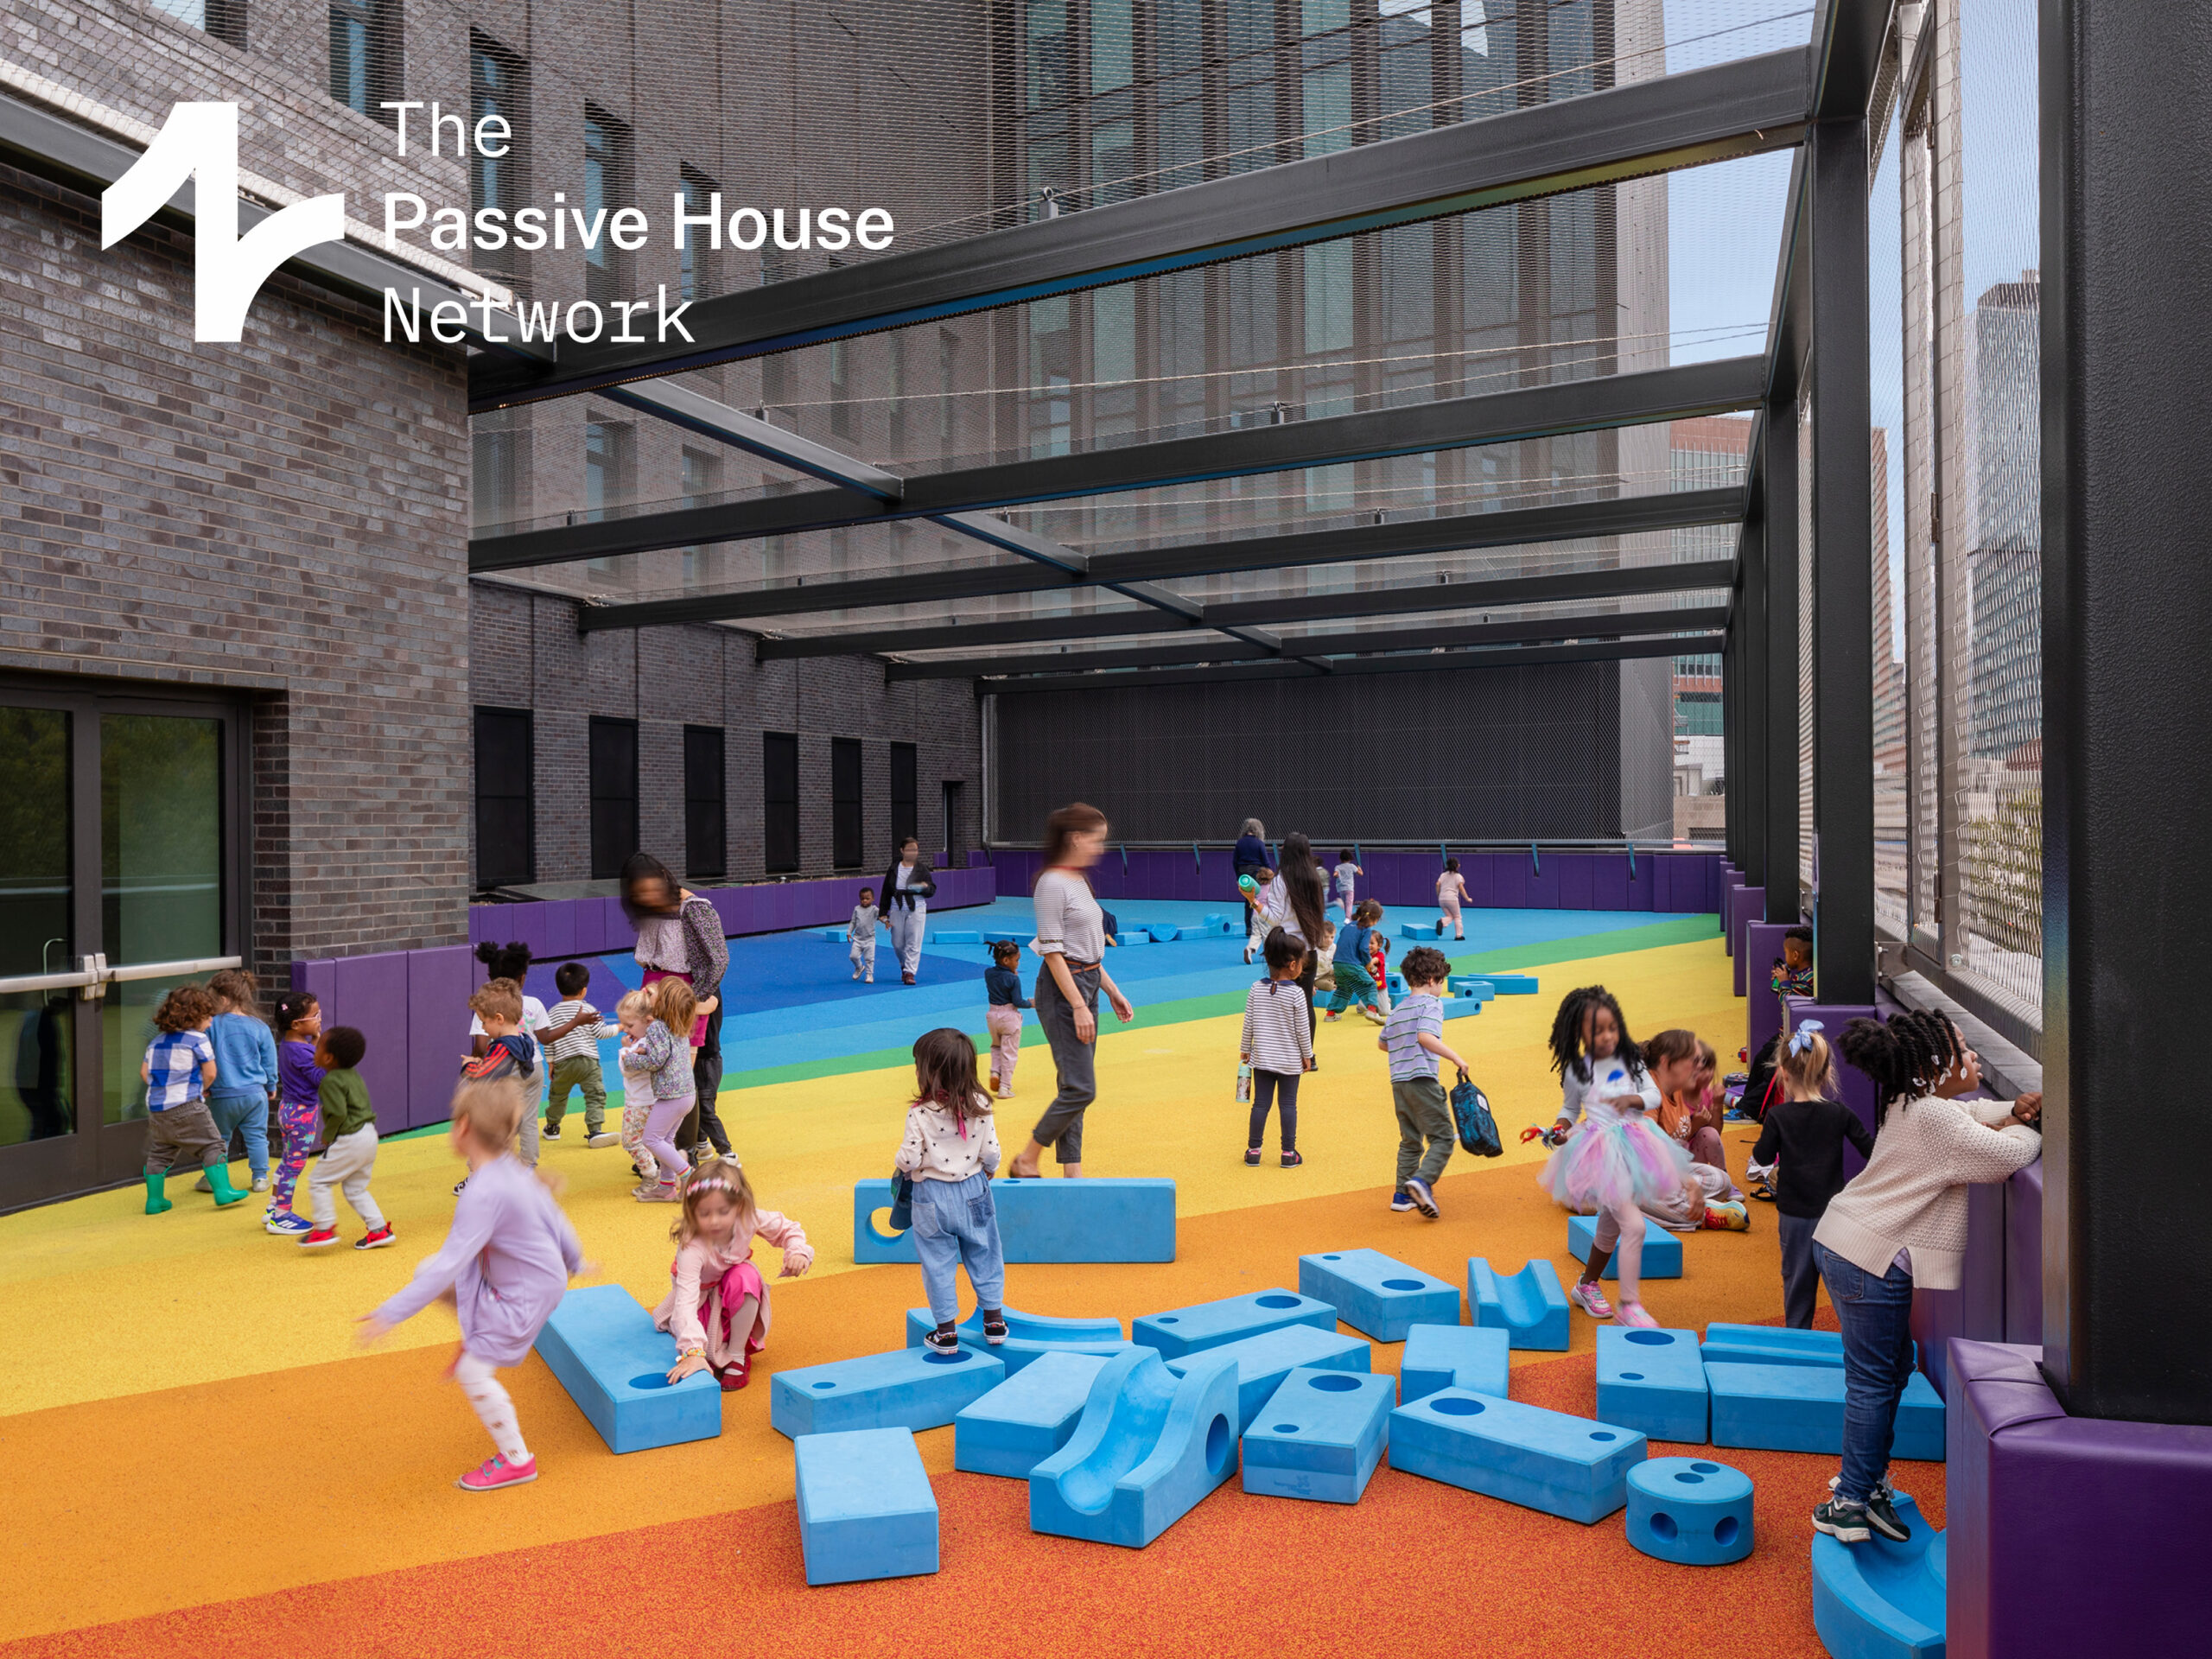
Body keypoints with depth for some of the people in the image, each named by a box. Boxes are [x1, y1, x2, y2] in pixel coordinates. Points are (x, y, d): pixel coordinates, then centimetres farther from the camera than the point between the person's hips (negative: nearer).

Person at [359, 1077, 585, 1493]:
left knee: (473, 1372, 0)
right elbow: (553, 1216, 10)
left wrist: (390, 1314, -33)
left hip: (526, 1295, -9)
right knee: (426, 1272, 9)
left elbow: (449, 1263, -34)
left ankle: (516, 1460, 17)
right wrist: (573, 1261, 27)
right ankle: (474, 1341, 25)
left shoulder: (483, 1193, -30)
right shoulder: (513, 1170, -2)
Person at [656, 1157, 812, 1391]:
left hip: (736, 1295, 2)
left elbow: (787, 1229, -9)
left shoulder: (749, 1219, -29)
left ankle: (737, 1355, -14)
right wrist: (693, 1352, -60)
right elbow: (686, 1301, -49)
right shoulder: (691, 1248, -40)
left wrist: (798, 1251, -31)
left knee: (746, 1277, -33)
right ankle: (714, 1353, 13)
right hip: (702, 1300, -2)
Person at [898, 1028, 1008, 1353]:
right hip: (973, 1191, 3)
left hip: (931, 1197, -3)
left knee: (938, 1264, 11)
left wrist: (901, 1164, 6)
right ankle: (994, 1320, 26)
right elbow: (991, 1151, -7)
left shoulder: (919, 1114, -18)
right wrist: (988, 1171, 14)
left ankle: (946, 1331, 18)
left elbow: (909, 1160, -17)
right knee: (983, 1255, 18)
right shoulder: (979, 1106, -9)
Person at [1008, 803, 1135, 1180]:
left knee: (1076, 1088, 10)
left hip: (1087, 983, 9)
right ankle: (1027, 1160, 7)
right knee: (1080, 1088, -9)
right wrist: (1078, 1005, -21)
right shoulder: (1052, 883, -14)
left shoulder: (1080, 881, 14)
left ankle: (1071, 1171, 15)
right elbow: (1053, 951, -18)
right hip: (1062, 989, -9)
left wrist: (1112, 991, 18)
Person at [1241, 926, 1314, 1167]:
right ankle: (1289, 1152, 11)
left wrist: (1245, 1049, 13)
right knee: (1288, 1103, 7)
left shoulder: (1256, 990, -4)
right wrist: (1307, 1055, 4)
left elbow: (1248, 1024, 1)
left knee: (1261, 1102, 9)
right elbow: (1302, 1029, -9)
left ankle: (1253, 1150, 13)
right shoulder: (1296, 994, -14)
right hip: (1290, 1061, -3)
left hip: (1261, 1057, 3)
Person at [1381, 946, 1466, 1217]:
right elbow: (1425, 1037, -22)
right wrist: (1454, 1057, -18)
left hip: (1398, 1081, 8)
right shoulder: (1431, 1003, -5)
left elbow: (1382, 1042, 27)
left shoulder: (1398, 1009, 18)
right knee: (1442, 1137, -3)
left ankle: (1402, 1195, 16)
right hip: (1422, 1080, -8)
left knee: (1410, 1141, 16)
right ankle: (1422, 1181, -22)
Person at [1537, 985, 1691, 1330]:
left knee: (1610, 1226, 19)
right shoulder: (1576, 1072, -6)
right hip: (1600, 1154, -5)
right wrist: (1561, 1130, -10)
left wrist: (1632, 1099, -18)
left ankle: (1587, 1286, 39)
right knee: (1634, 1226, -16)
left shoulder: (1630, 1060, 1)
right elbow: (1570, 1108, 8)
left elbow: (1654, 1094, 1)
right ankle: (1630, 1304, -5)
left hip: (1632, 1149, 5)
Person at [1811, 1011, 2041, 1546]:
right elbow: (2009, 1157, -20)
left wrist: (2012, 1110, 6)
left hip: (1845, 1245, 10)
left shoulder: (1911, 1101, 10)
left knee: (1893, 1366, 20)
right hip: (1869, 1261, -10)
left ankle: (1865, 1479, 32)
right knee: (1874, 1380, -1)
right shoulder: (1931, 1118, -21)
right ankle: (1853, 1502, 8)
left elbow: (1969, 1113, 27)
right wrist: (2023, 1130, 2)